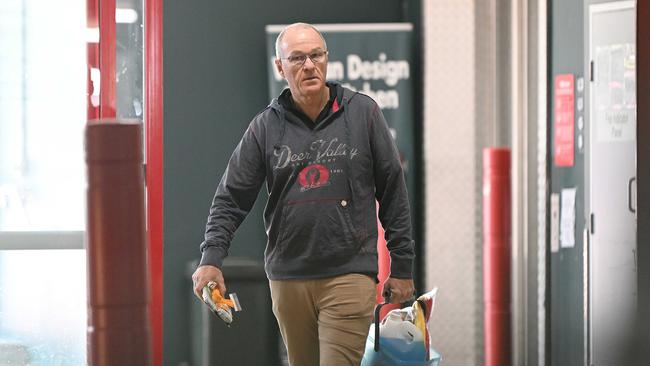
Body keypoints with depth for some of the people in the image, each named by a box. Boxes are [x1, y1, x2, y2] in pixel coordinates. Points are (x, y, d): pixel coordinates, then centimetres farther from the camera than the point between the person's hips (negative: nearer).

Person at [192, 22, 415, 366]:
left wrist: (402, 265, 5)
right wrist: (211, 257, -9)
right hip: (288, 277, 3)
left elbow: (392, 190, 6)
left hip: (349, 276, -3)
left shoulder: (362, 113, 2)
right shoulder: (266, 126, 5)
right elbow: (231, 198, 6)